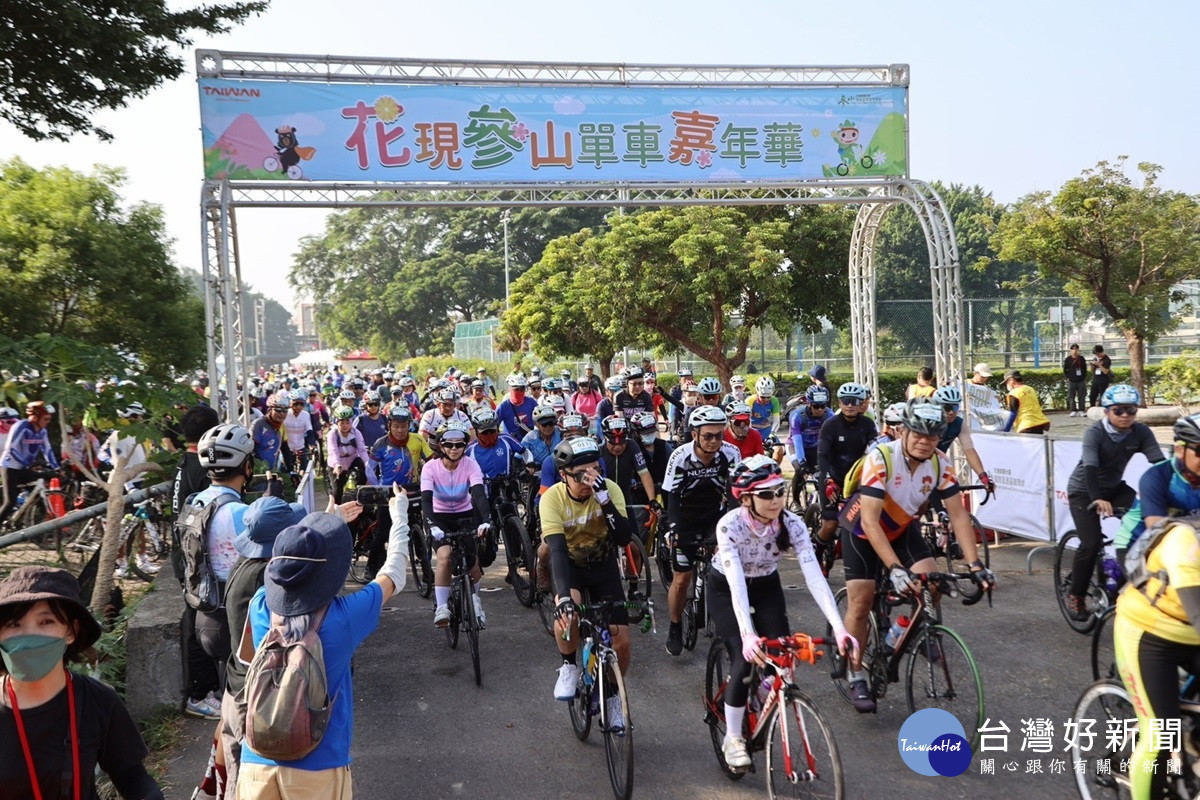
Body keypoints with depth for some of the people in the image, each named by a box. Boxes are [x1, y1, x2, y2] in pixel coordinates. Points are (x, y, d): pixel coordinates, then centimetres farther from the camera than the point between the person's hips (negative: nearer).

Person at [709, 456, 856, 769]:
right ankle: (733, 738, 3)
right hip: (725, 590, -3)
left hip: (767, 587, 3)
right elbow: (737, 583, -42)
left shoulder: (792, 525, -24)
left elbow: (814, 576, -31)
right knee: (746, 658, -18)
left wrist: (839, 629, -42)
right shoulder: (730, 525, -33)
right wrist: (748, 636, -54)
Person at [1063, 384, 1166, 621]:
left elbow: (1159, 463, -22)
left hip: (1114, 487, 4)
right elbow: (1090, 467, -37)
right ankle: (1075, 595, 4)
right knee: (1091, 543, -17)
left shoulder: (1141, 432, -11)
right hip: (1084, 491, -4)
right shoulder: (1095, 433, -23)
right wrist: (1097, 499, -53)